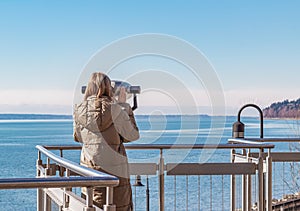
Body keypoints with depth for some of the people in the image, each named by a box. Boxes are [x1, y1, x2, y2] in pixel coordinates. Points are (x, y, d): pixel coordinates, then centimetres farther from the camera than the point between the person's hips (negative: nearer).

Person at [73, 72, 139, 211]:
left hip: (88, 169, 5)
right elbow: (132, 135, -4)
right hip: (113, 171, -5)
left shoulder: (80, 110, 1)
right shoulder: (114, 109, -13)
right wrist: (124, 105, 1)